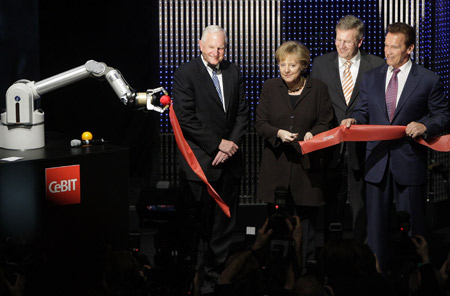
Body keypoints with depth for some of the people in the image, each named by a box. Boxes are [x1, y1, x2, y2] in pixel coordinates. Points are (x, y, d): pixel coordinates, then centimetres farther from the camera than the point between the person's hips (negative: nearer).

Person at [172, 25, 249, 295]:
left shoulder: (234, 72, 11)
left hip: (229, 160, 5)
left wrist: (232, 143, -5)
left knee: (226, 223, 6)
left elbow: (243, 112, 11)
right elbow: (186, 119, -11)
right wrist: (218, 144, -12)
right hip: (201, 161, -5)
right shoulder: (186, 74, -5)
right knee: (202, 223, -1)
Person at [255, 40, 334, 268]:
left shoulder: (318, 89, 4)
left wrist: (312, 133, -17)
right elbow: (260, 123, 5)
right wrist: (278, 133, -16)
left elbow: (326, 123, 5)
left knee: (306, 221, 0)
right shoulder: (270, 88, 8)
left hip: (306, 166, -1)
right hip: (276, 166, 1)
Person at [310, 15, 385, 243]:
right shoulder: (321, 64, 7)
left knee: (361, 206, 1)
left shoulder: (376, 66, 1)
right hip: (331, 146, 2)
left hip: (361, 147, -2)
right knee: (331, 205, 7)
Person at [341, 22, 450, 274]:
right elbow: (364, 111, 15)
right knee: (376, 223, 7)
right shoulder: (372, 78, 11)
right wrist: (353, 120, -6)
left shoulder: (429, 80, -1)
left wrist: (425, 126, -17)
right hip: (377, 161, 4)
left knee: (412, 225, 2)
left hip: (409, 162, -4)